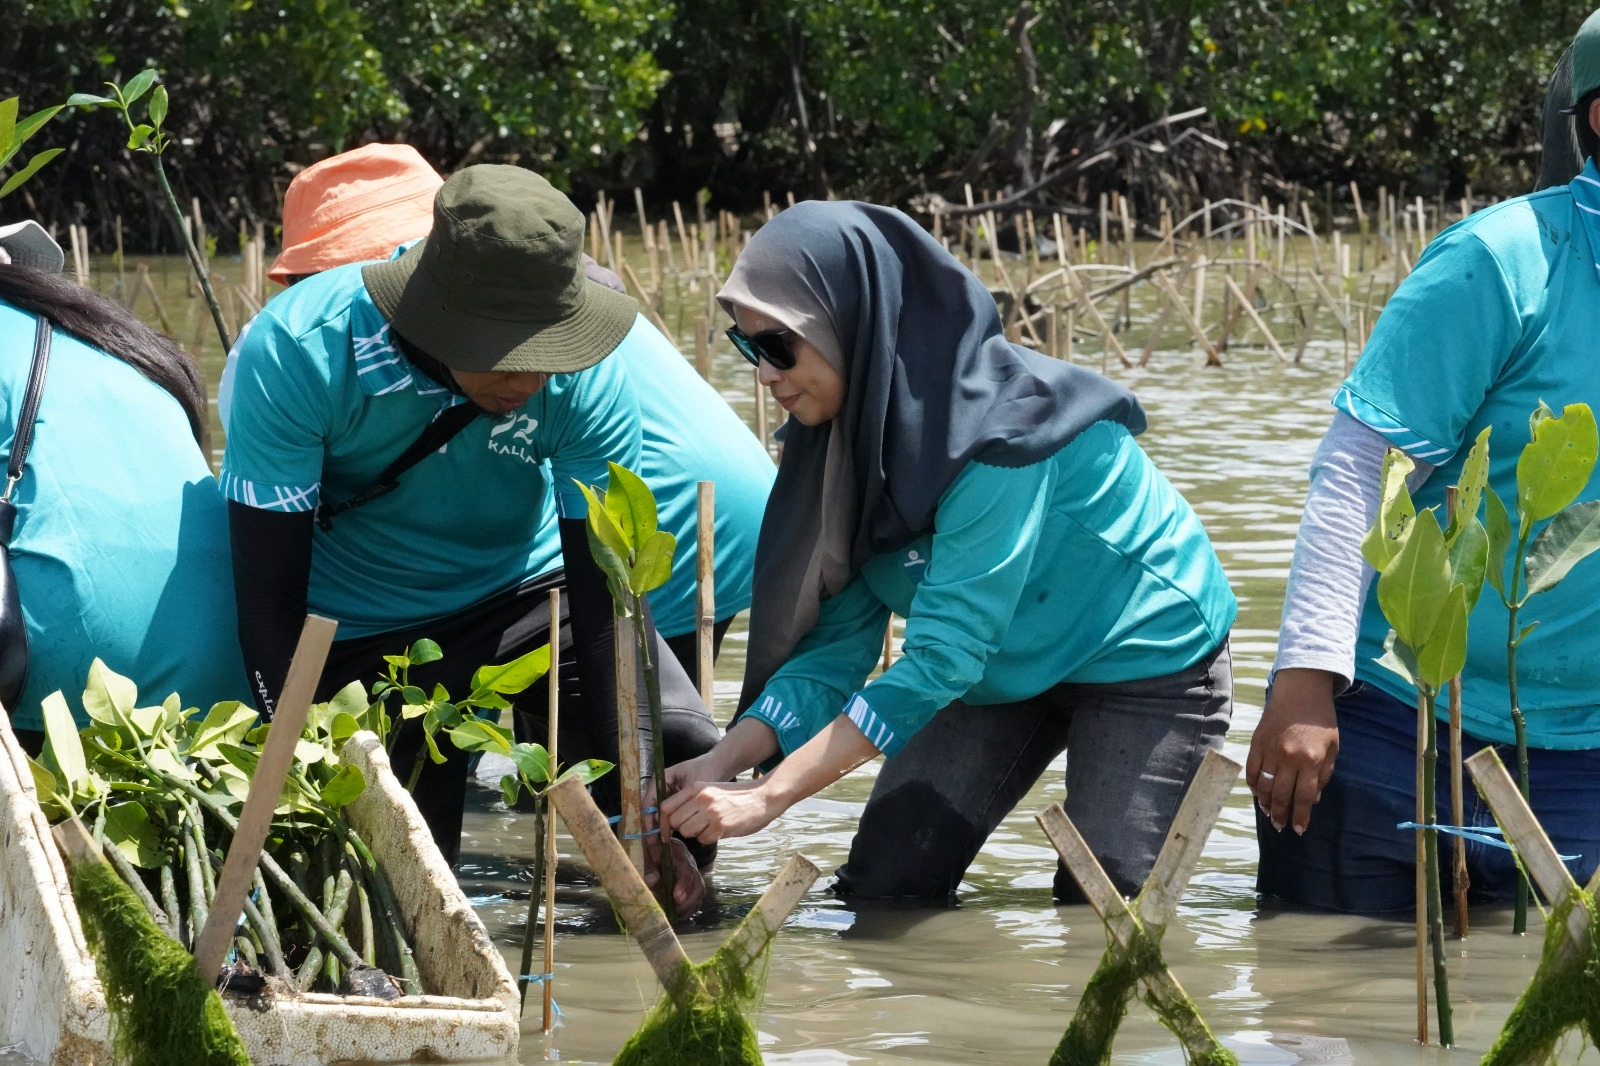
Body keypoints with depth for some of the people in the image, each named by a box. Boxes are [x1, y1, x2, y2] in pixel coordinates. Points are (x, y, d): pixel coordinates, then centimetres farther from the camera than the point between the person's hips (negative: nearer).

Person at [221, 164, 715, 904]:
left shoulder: (585, 374, -25)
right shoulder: (298, 351, -30)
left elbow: (607, 596, -23)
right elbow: (270, 600, -26)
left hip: (526, 589, 2)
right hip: (363, 635, -1)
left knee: (682, 759, -17)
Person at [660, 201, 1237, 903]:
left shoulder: (999, 429, -33)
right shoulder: (848, 436, -9)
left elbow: (942, 656, -36)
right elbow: (836, 646, -8)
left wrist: (771, 795, -38)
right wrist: (724, 761, -25)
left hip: (1147, 665, -7)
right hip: (1008, 668, 7)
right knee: (880, 892, -1)